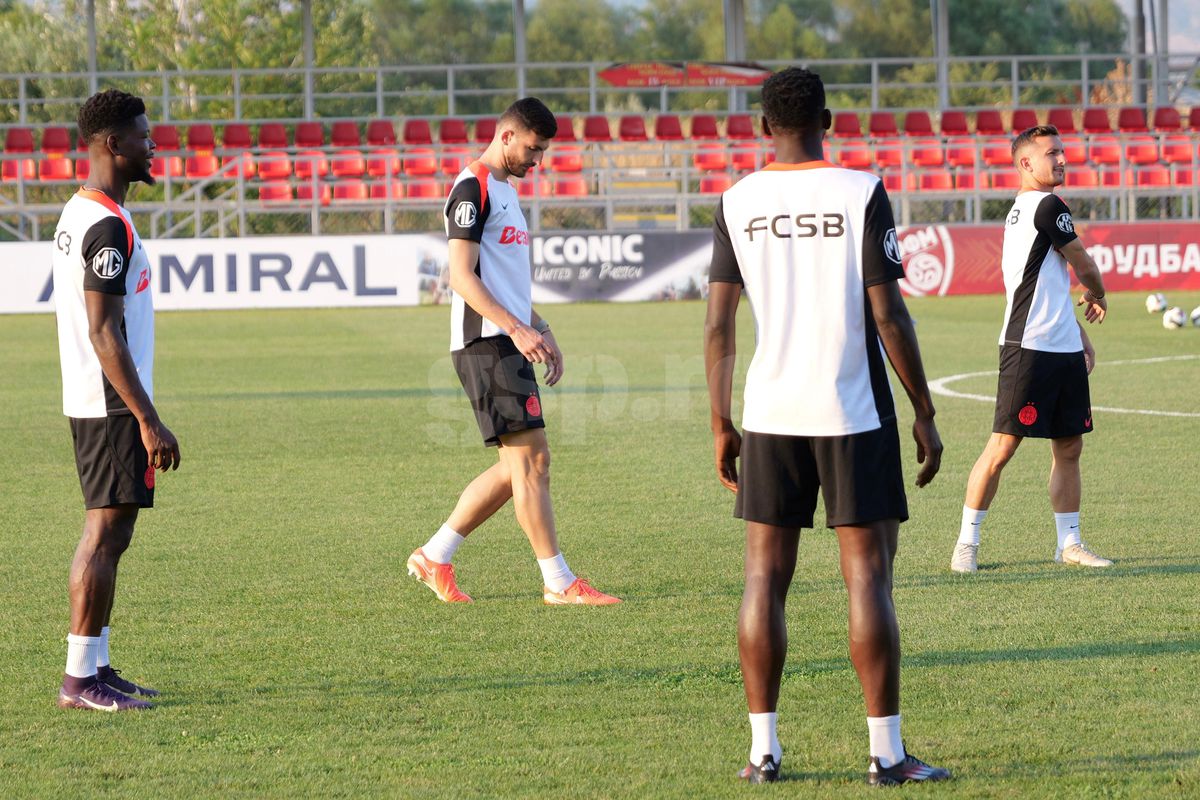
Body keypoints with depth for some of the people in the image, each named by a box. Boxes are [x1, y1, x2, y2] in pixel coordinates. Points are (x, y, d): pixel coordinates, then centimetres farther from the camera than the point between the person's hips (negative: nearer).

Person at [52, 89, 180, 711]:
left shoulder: (79, 214, 15)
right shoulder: (107, 226, -17)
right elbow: (104, 334, -22)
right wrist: (148, 422, -22)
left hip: (90, 403, 10)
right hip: (112, 405, -10)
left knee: (109, 534, 13)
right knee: (104, 534, -8)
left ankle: (95, 666, 17)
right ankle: (80, 677, -6)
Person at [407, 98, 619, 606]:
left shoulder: (505, 190, 21)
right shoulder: (473, 188, -10)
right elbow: (462, 276, -16)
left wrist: (542, 332, 19)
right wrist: (517, 329, -23)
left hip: (510, 344, 10)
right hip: (486, 343, -10)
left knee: (517, 467, 9)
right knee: (531, 458, -10)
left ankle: (434, 557, 17)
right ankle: (559, 583, -8)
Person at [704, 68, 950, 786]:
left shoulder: (738, 202, 2)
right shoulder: (862, 194, -6)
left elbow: (718, 324, 2)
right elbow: (889, 315, -9)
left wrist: (721, 424, 10)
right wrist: (925, 414, -1)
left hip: (770, 412, 3)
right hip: (854, 411, -3)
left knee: (766, 577, 8)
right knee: (869, 575, 0)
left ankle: (764, 750, 7)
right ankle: (887, 753, -1)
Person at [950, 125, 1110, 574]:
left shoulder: (1021, 211, 19)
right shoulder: (1047, 206, -11)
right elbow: (1084, 267, -1)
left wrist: (1080, 337, 21)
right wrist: (1097, 297, 20)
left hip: (1064, 350, 10)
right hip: (1029, 348, -10)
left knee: (1069, 446, 9)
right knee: (1003, 445, -6)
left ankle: (1069, 543, 15)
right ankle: (966, 543, -1)